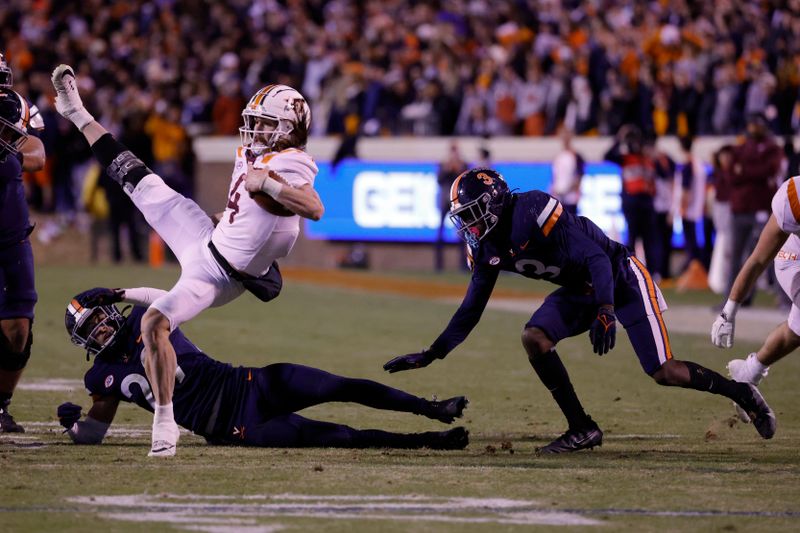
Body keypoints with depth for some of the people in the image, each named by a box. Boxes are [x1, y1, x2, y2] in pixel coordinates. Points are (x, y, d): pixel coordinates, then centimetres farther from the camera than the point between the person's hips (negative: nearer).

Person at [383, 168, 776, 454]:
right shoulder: (488, 250, -2)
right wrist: (431, 355, 1)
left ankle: (740, 393, 13)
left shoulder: (531, 211, -28)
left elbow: (595, 256, -31)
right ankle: (582, 430, -8)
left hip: (620, 277, -8)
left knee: (663, 372, -11)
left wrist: (606, 311, -41)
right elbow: (472, 309, 7)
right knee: (534, 337, -15)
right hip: (580, 291, 8)